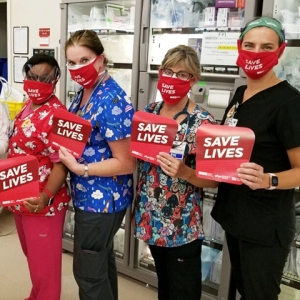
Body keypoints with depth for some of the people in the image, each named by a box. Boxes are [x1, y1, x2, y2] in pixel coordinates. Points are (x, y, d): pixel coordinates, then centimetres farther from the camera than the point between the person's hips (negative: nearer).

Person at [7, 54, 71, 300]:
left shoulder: (56, 115, -21)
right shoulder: (27, 107, 7)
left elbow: (61, 163, -24)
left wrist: (45, 197, -34)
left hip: (42, 203, -9)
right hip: (21, 199, 9)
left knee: (44, 263, 9)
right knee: (32, 257, 26)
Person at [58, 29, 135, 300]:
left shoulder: (112, 102, -24)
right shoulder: (83, 93, 4)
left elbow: (126, 164, -23)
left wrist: (79, 168, -24)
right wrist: (61, 147, 0)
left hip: (103, 199, -9)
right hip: (90, 196, 9)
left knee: (88, 272, 8)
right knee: (102, 261, 26)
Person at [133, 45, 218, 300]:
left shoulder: (203, 122, -17)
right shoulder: (149, 111, 0)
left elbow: (213, 180, -15)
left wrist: (185, 172, -32)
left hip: (183, 224, -5)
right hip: (151, 218, 5)